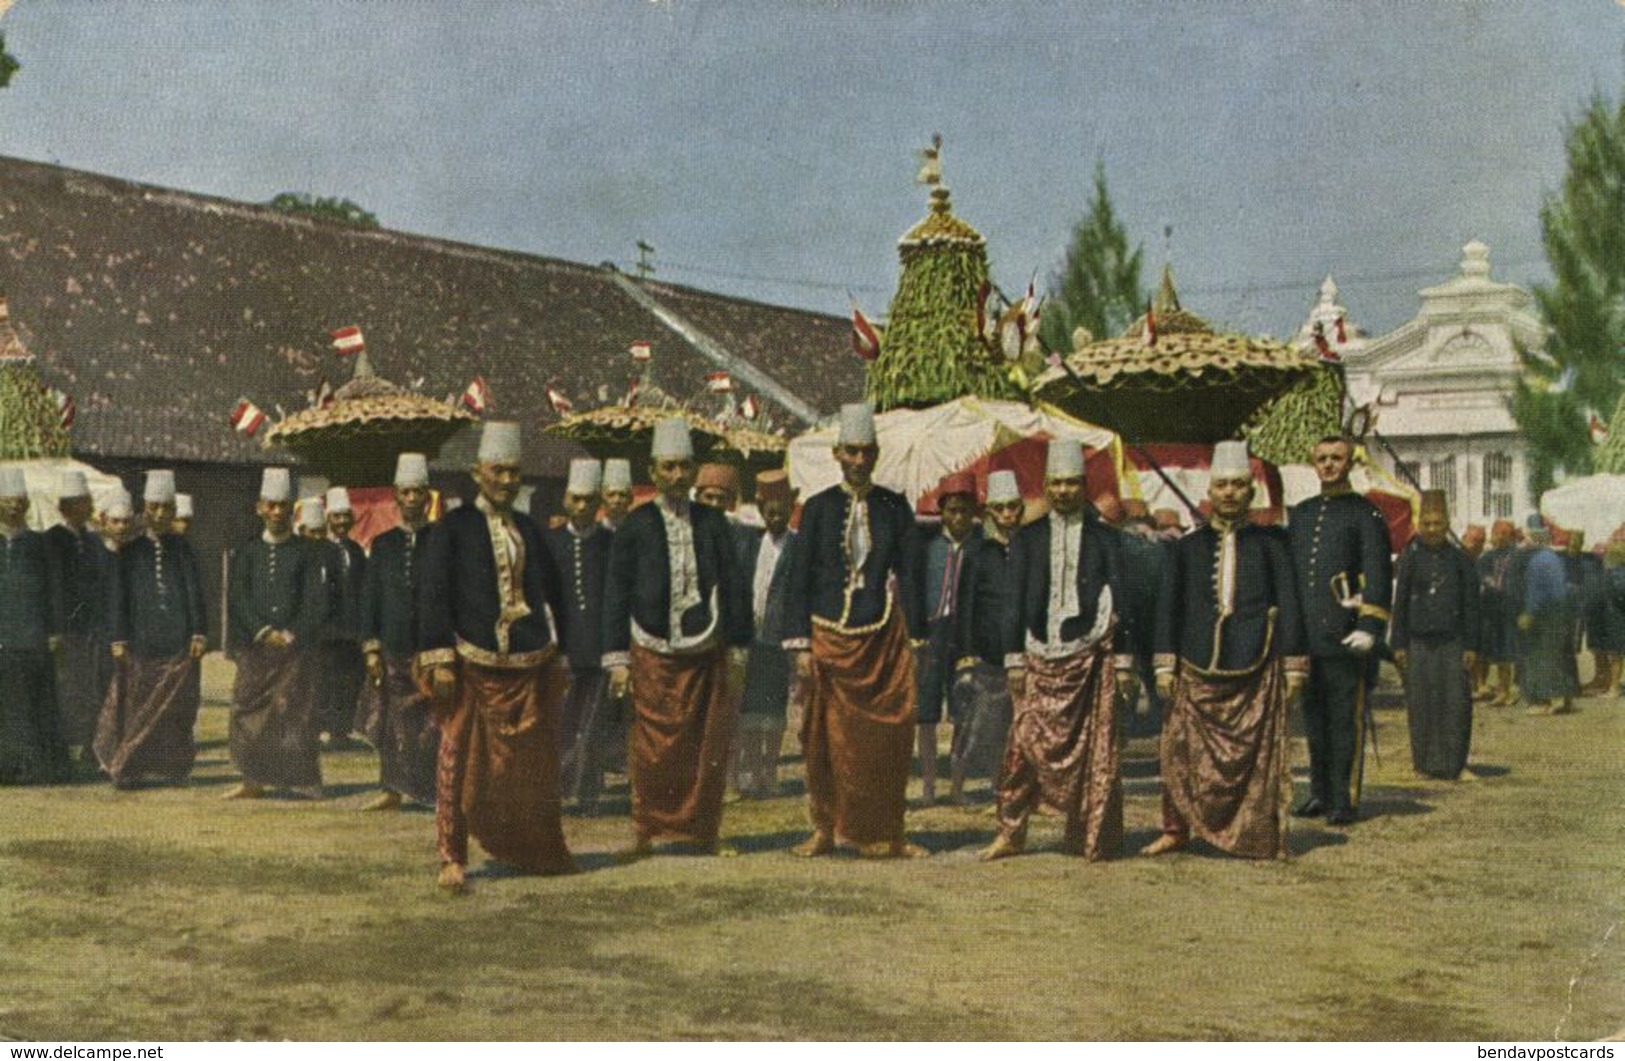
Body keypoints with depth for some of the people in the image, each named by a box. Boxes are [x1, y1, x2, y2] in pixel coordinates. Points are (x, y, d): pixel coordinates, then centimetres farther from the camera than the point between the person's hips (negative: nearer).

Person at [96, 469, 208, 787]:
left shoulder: (183, 550, 8)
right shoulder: (130, 552, 7)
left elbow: (195, 594, 5)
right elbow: (118, 597, 5)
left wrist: (199, 633, -5)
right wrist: (118, 638, -3)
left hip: (179, 643, 0)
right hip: (141, 645, 0)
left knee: (177, 708, 0)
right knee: (136, 707, -1)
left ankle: (175, 767, 9)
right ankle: (127, 769, 6)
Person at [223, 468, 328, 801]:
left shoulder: (307, 552, 6)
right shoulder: (246, 552, 10)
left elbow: (316, 602, 0)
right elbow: (237, 599, 2)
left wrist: (291, 635, -10)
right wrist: (264, 632, -10)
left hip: (295, 649, -2)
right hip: (254, 648, 2)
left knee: (295, 712, -4)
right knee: (249, 711, 1)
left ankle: (301, 782, -1)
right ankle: (254, 780, 8)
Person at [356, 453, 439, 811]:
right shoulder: (383, 544, 11)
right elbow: (369, 598, 10)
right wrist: (370, 647, 1)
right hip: (392, 650, 3)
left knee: (435, 724, -4)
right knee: (392, 725, 5)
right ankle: (391, 790, 13)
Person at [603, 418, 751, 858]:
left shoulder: (712, 523, 7)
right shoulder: (635, 527, 1)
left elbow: (734, 586, 9)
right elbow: (616, 595, 2)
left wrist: (739, 648, 6)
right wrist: (618, 659, -2)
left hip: (706, 655, 2)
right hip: (652, 656, -2)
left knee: (709, 748, 4)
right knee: (653, 748, -2)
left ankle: (704, 831, 15)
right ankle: (646, 833, 8)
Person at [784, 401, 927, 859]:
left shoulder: (894, 507, 6)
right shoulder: (818, 508, 2)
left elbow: (906, 573, 7)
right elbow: (799, 578, 2)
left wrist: (912, 638, 1)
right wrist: (801, 645, -4)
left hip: (883, 636, 1)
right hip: (830, 636, -1)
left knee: (887, 739, 0)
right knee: (827, 737, 2)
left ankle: (884, 835, 9)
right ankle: (825, 829, 14)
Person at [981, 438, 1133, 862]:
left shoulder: (1104, 538, 8)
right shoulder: (1027, 539, 11)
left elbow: (1120, 601, 7)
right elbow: (1016, 602, 10)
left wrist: (1123, 660, 1)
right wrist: (1014, 659, 3)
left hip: (1091, 655, -1)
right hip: (1041, 657, 1)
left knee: (1096, 749, -1)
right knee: (1026, 743, -5)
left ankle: (1094, 838, 7)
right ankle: (1011, 832, 3)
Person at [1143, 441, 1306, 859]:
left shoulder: (1271, 542, 6)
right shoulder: (1187, 547, 10)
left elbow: (1289, 605, 6)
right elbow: (1168, 607, 10)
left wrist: (1294, 665, 2)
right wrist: (1165, 665, 3)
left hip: (1256, 666, -2)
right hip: (1197, 667, 2)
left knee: (1258, 753, 0)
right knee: (1184, 751, 2)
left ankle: (1261, 837, 9)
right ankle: (1176, 829, 13)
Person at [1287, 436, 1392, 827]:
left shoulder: (1366, 514, -1)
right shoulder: (1301, 513, 15)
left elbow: (1379, 575, -7)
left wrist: (1369, 627, -15)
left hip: (1345, 636, -5)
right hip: (1305, 634, 5)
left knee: (1346, 719, -1)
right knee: (1314, 717, 10)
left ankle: (1345, 801, 3)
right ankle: (1320, 793, 19)